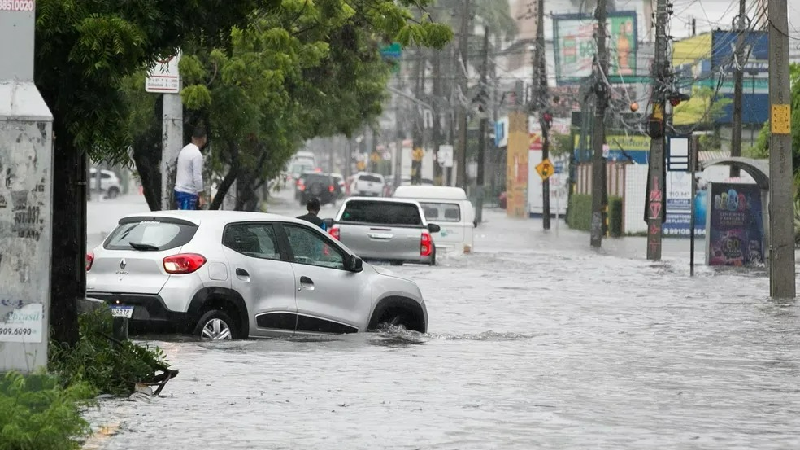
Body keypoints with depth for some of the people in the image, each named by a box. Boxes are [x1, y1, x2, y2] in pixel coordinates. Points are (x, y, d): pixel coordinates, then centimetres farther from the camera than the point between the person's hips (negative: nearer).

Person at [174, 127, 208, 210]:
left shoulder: (184, 150, 11)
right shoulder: (197, 154, -16)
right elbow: (197, 177, -18)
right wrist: (200, 196, -11)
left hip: (179, 190, 9)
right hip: (189, 193, -9)